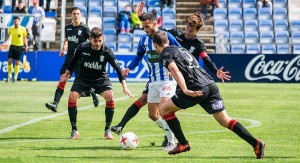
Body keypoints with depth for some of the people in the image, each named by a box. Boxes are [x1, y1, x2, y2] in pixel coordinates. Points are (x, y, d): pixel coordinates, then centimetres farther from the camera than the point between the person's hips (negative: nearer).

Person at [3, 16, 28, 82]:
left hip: (19, 47, -2)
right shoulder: (11, 29, 2)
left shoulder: (23, 29, -4)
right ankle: (9, 76, 11)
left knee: (17, 62, 1)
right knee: (10, 61, -4)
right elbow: (8, 36, 16)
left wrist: (26, 46, -5)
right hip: (12, 46, 2)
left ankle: (15, 77, 10)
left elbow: (25, 38, 3)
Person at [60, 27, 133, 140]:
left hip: (101, 78, -1)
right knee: (72, 96, -20)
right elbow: (74, 60, 4)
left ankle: (107, 130, -10)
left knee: (110, 96, -26)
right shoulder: (82, 48, -17)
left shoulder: (107, 52, -21)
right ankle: (74, 130, -6)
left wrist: (124, 85, -26)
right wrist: (67, 73, 12)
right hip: (83, 78, 1)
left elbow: (117, 68, -18)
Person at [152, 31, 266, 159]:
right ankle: (256, 143, -8)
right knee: (225, 120, 7)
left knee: (164, 109, 11)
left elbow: (175, 70, -15)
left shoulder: (165, 55, 3)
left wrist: (185, 90, -25)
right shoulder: (181, 49, 29)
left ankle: (183, 144, 9)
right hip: (211, 85, 7)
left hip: (196, 88, -7)